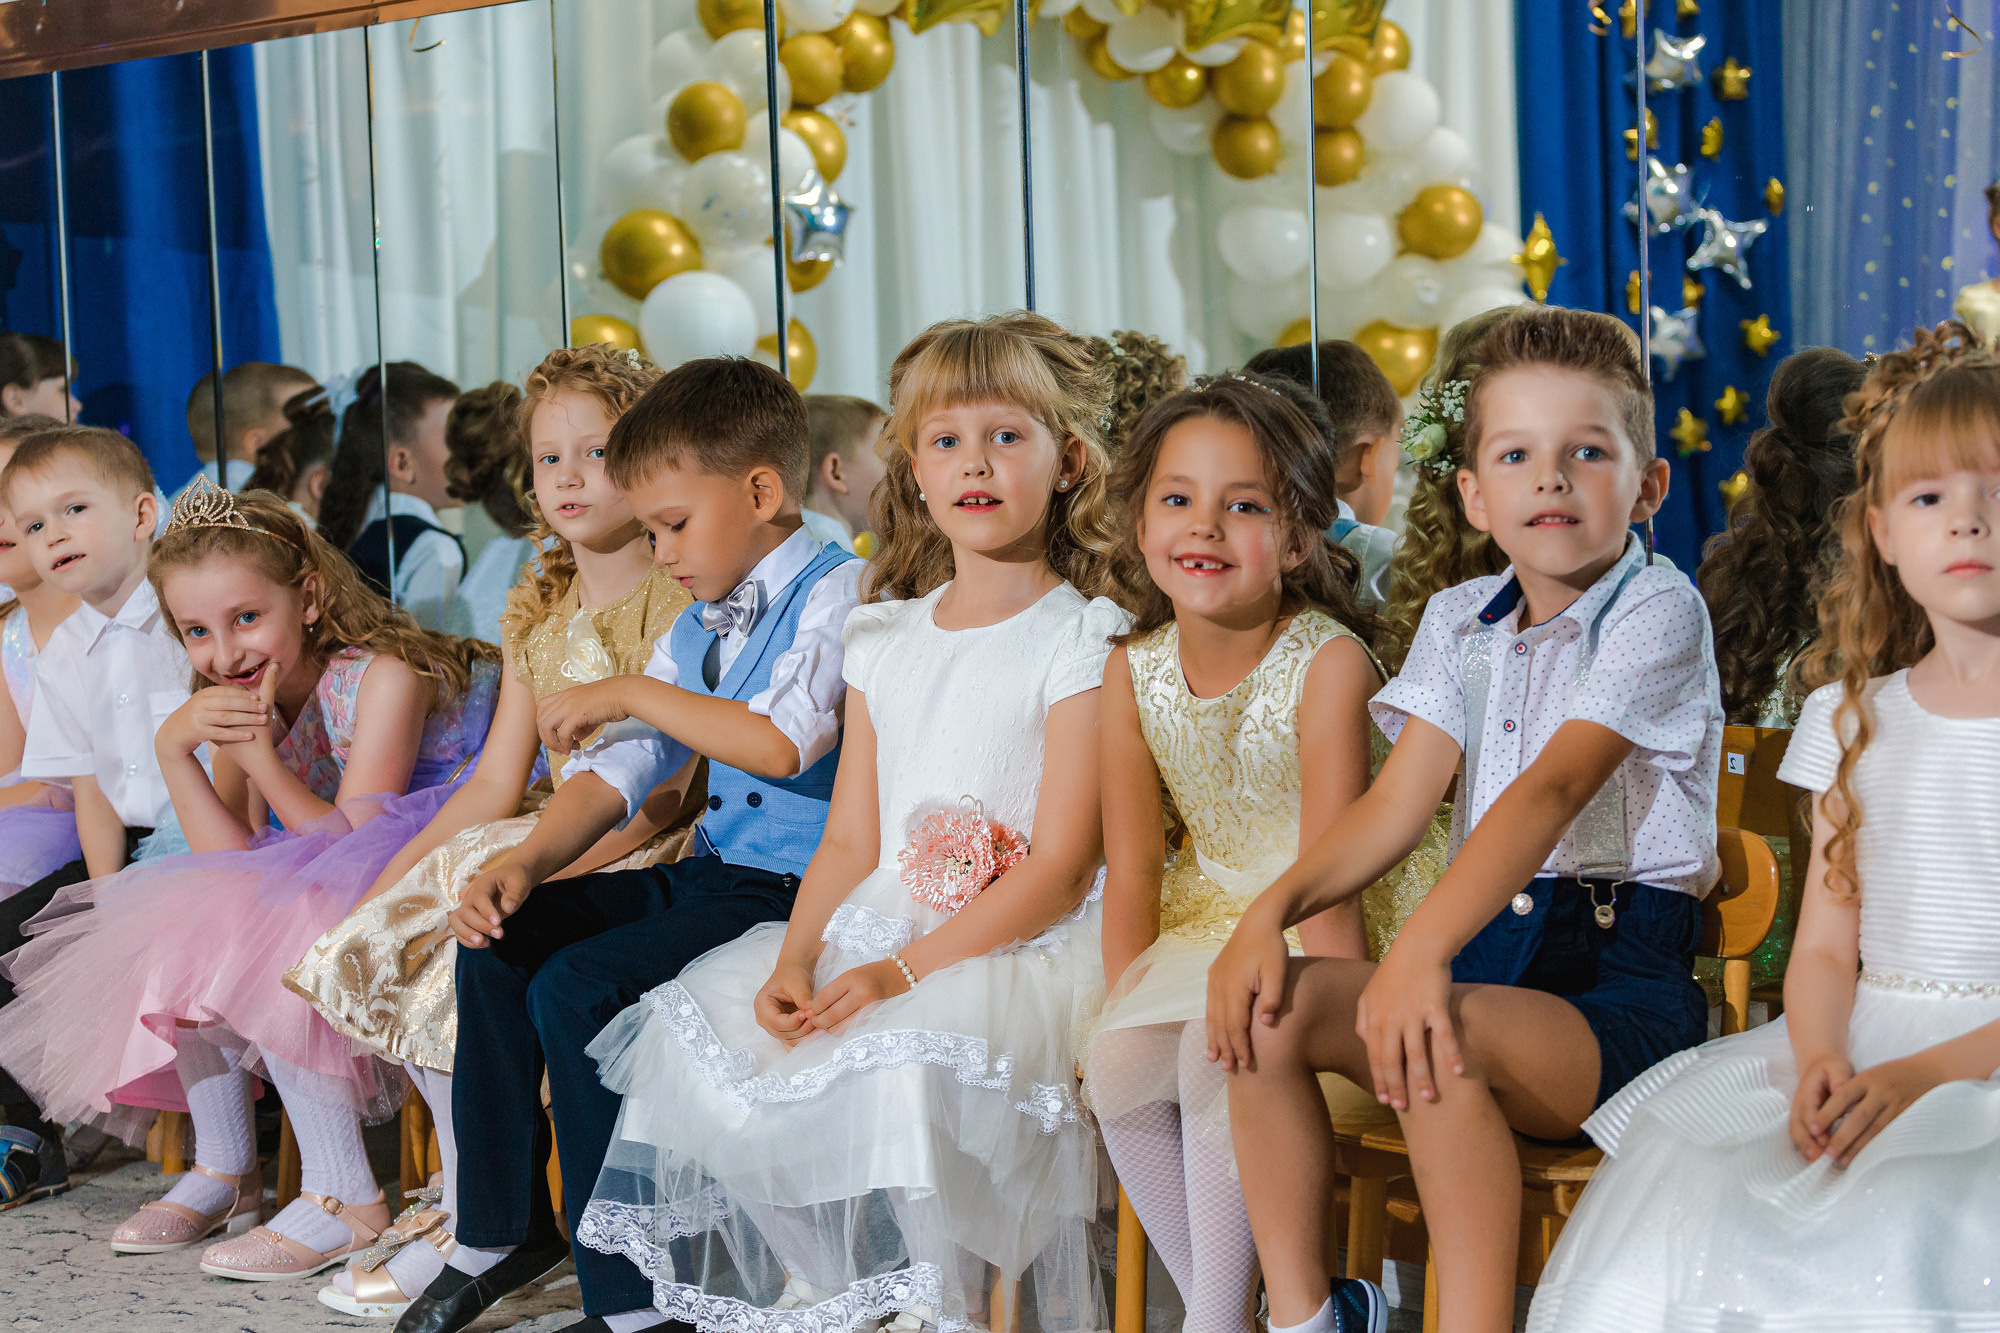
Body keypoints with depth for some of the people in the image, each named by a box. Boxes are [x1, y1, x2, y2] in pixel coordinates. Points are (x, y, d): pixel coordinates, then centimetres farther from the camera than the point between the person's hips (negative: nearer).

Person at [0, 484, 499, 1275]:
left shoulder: (384, 676, -20)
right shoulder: (238, 702, 2)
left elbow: (354, 840, -21)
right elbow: (231, 859, -9)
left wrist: (261, 758, -28)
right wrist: (173, 749, -21)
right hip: (313, 895, 9)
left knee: (252, 940, -26)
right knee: (189, 935, -8)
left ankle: (343, 1196, -21)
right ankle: (224, 1172, 4)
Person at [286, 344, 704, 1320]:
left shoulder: (677, 600, -10)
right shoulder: (537, 611, 14)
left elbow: (664, 792, -18)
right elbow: (496, 784, 12)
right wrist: (383, 885, 2)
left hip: (645, 854, -8)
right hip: (549, 837, 8)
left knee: (467, 969, -26)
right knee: (371, 944, -9)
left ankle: (474, 1223, -9)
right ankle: (466, 1178, 4)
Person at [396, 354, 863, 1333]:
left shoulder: (837, 594, -12)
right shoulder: (697, 627, 16)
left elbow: (782, 742, -27)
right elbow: (619, 772, 13)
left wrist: (629, 694, -16)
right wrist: (523, 863, -4)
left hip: (795, 885, -9)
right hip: (706, 869, 9)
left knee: (577, 985, -23)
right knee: (497, 942, 0)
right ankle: (501, 1229, 12)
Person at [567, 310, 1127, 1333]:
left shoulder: (1082, 642, -5)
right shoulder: (884, 641, 15)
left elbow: (1059, 868, -12)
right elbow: (851, 840, 12)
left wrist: (901, 972, -20)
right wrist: (796, 960, -7)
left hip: (1022, 946, -7)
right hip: (878, 930, 7)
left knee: (906, 1066, -34)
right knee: (697, 1033, -11)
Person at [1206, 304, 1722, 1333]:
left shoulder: (1656, 612, -9)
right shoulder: (1460, 621, 12)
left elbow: (1551, 788, -24)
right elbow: (1396, 805, 4)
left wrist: (1421, 950, -37)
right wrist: (1272, 910, -15)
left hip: (1622, 982, -7)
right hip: (1484, 943, 7)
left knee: (1441, 1039, -35)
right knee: (1268, 1004, -15)